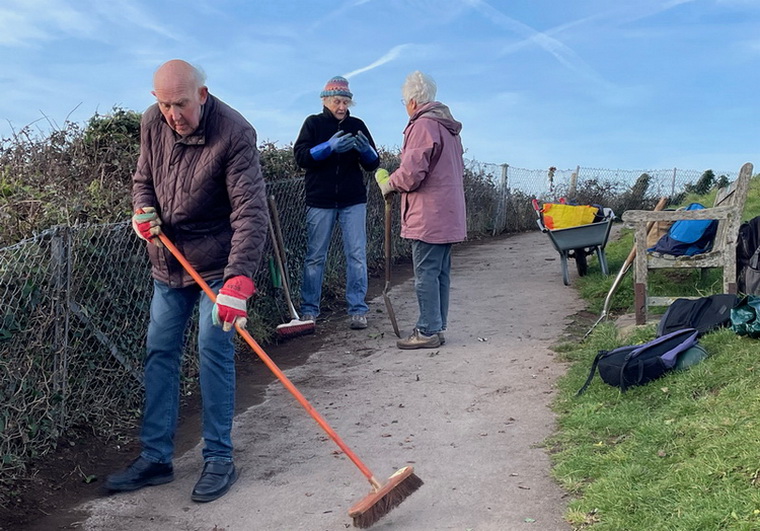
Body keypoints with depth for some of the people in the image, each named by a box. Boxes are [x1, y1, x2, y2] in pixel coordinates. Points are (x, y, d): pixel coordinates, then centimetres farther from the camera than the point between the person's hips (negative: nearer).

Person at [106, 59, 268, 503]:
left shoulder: (235, 133, -22)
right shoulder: (153, 123, -2)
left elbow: (251, 212, -29)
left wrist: (238, 280, -39)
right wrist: (143, 209, -9)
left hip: (217, 263, -6)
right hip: (168, 261, 6)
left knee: (214, 352, -5)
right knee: (160, 352, 8)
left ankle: (219, 460, 9)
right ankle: (156, 458, 19)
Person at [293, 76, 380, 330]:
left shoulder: (357, 125, 10)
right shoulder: (313, 123, 5)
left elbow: (373, 164, 8)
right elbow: (301, 156, -8)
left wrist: (365, 149, -15)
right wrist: (330, 146, -22)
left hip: (353, 201, 2)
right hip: (320, 201, -2)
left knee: (357, 255, -1)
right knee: (315, 257, 2)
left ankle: (358, 310, 6)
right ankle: (309, 310, 12)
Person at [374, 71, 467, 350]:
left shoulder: (423, 125, -13)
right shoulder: (449, 127, 18)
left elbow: (411, 173, -21)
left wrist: (388, 183, -2)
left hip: (427, 217, -10)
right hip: (449, 215, 10)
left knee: (426, 274, -4)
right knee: (441, 273, 13)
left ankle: (428, 331, 0)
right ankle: (437, 327, 21)